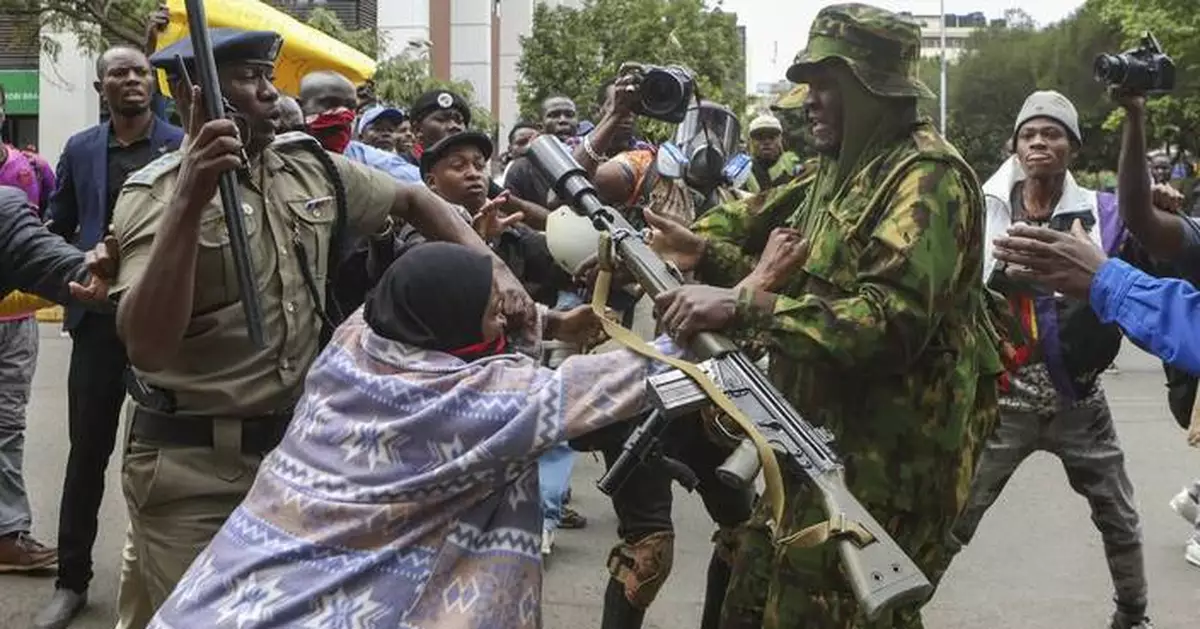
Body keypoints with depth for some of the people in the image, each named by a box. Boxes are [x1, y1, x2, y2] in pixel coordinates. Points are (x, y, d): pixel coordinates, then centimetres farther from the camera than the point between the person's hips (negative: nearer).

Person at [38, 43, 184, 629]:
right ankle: (71, 579, 17)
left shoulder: (184, 146, -2)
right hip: (99, 311, 2)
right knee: (88, 449, 6)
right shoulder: (80, 150, 6)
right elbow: (58, 228, 13)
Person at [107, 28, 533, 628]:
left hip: (295, 443, 5)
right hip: (189, 464, -5)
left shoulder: (311, 167, 2)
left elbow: (412, 200, 18)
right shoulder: (155, 194, -14)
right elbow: (146, 348, -28)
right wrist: (190, 201, -35)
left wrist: (491, 266, 2)